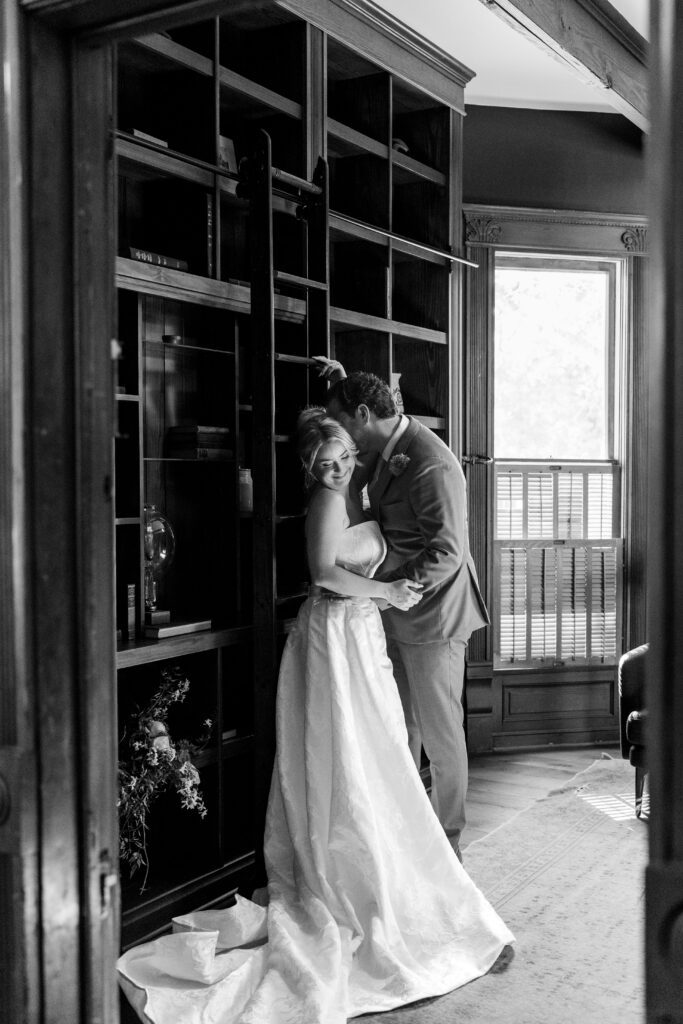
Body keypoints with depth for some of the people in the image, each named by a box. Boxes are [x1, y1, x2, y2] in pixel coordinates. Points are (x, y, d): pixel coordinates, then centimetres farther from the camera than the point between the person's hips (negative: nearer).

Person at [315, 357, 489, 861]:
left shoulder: (432, 465, -22)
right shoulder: (385, 449, 4)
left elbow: (447, 553, -23)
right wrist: (343, 383, 13)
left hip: (432, 616, -9)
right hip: (397, 616, 9)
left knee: (441, 732, 5)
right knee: (400, 726, 16)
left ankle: (447, 837, 20)